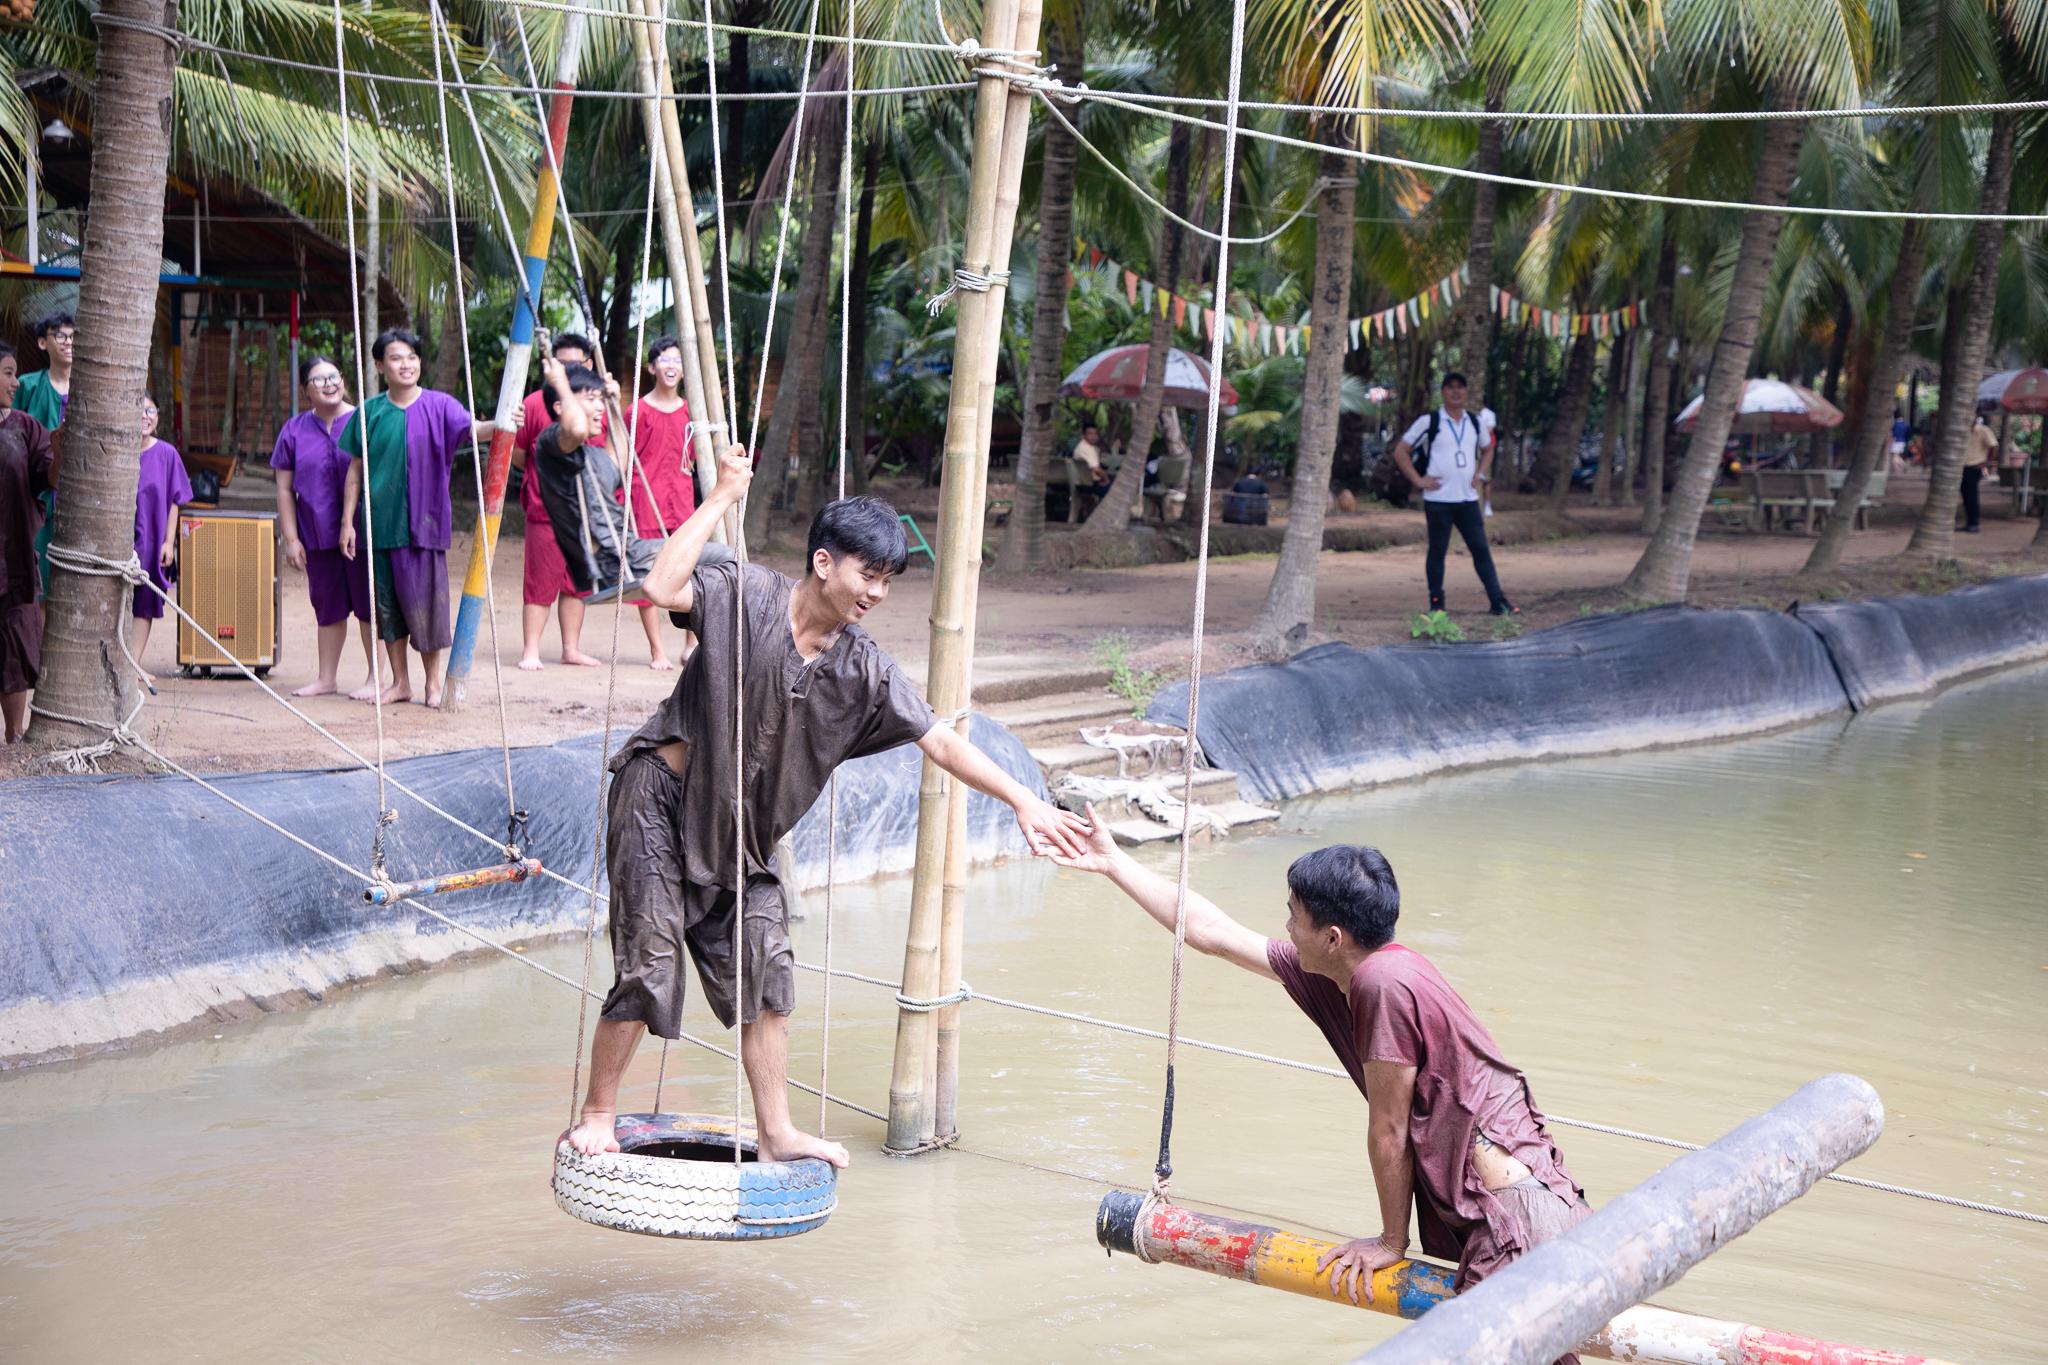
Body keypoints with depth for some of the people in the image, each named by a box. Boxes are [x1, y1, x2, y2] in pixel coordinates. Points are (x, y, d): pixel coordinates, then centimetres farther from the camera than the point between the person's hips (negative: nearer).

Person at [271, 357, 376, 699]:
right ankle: (326, 678, 22)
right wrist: (291, 538, 1)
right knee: (328, 606, 12)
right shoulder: (295, 431, 6)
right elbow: (285, 488, 7)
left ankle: (376, 677, 10)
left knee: (368, 605, 2)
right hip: (318, 537, 3)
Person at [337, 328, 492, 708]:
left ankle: (433, 681, 10)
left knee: (423, 598, -3)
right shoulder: (369, 413, 7)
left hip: (422, 521, -3)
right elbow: (355, 470, 11)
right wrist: (347, 521, 6)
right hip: (380, 521, 3)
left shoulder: (438, 405, -2)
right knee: (386, 602, 7)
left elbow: (471, 428, -20)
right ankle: (400, 682, 18)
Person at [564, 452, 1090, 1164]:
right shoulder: (745, 595, -16)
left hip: (738, 830, 6)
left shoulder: (863, 670, -5)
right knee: (650, 964, -5)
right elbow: (661, 587, -33)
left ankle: (776, 1133, 14)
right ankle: (597, 1116, 12)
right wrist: (722, 498, -28)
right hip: (662, 798, -6)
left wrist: (1023, 801, -11)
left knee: (763, 967, 4)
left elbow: (940, 740, -5)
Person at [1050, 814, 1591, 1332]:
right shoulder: (1326, 974, 7)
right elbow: (1213, 934, 19)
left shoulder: (1384, 983, -20)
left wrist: (1392, 1240, 0)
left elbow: (1388, 1130, -11)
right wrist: (1113, 862, 25)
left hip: (1513, 1201, -10)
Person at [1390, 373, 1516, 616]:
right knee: (1437, 551, 3)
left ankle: (1497, 601, 4)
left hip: (1468, 499, 4)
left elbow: (1487, 449, 27)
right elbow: (1400, 452, -1)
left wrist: (1481, 474, 11)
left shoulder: (1476, 422, 9)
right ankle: (1436, 603, 10)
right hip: (1438, 500, -4)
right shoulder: (1429, 422, -4)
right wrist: (1418, 479, -8)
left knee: (1481, 549, 3)